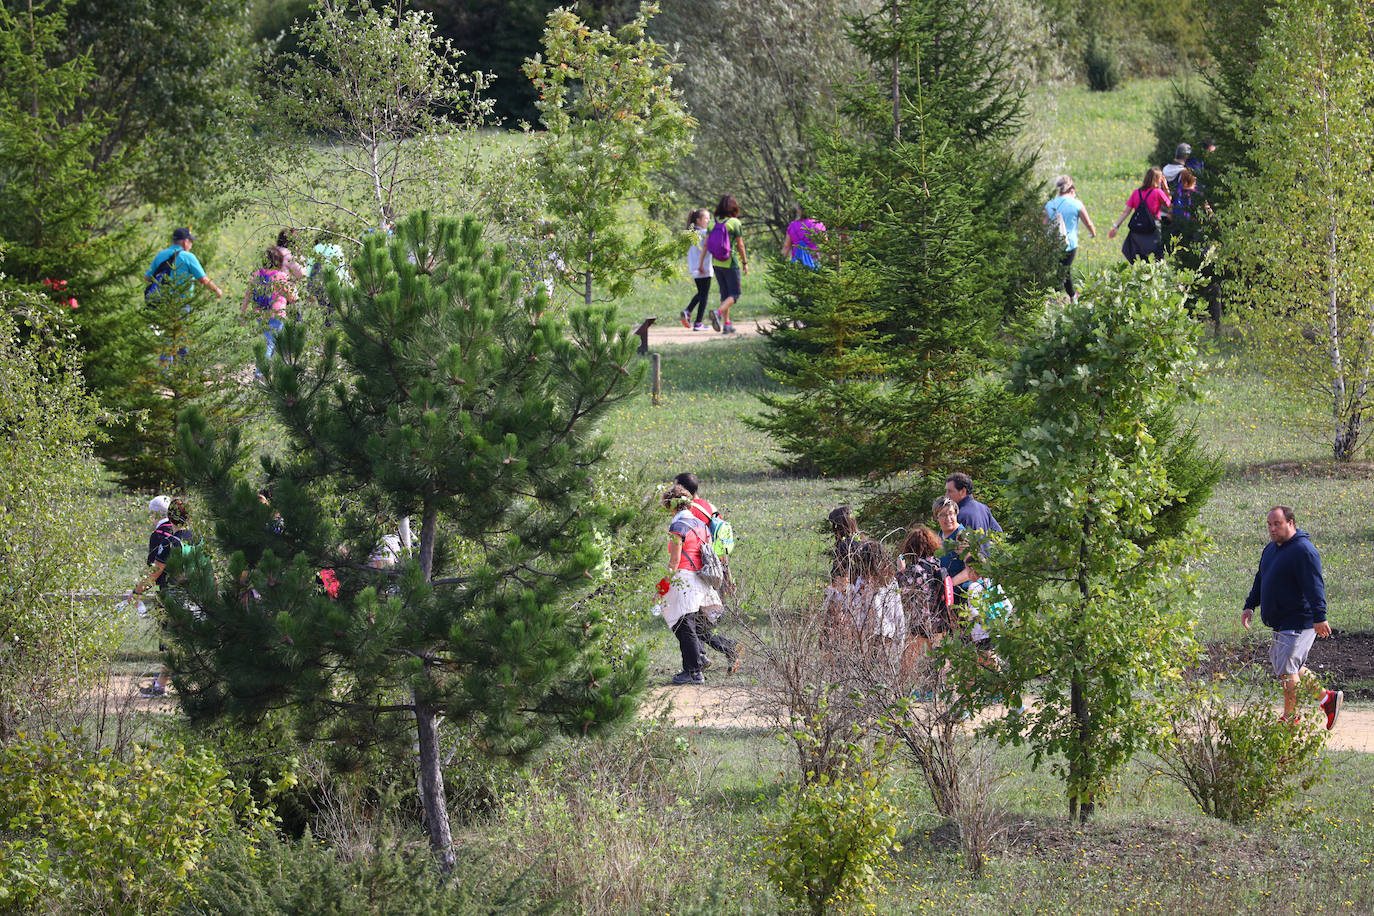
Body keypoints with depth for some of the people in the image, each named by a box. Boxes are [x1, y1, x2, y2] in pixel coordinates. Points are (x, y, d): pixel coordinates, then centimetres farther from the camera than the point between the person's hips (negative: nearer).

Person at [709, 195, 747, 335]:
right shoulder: (735, 223, -11)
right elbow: (740, 245, -8)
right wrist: (745, 262, 2)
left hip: (716, 263, 5)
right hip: (731, 263, -5)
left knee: (724, 293, 14)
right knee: (734, 294, 1)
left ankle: (727, 324, 13)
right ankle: (718, 312, -24)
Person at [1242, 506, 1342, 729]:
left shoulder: (1303, 551, -16)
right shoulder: (1271, 549, 14)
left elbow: (1315, 586, -22)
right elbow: (1260, 580, 25)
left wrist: (1319, 618, -27)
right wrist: (1250, 606, 18)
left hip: (1299, 623, -10)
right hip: (1280, 623, 10)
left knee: (1287, 670, -8)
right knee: (1292, 667, 15)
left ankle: (1290, 719, 2)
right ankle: (1327, 698, 27)